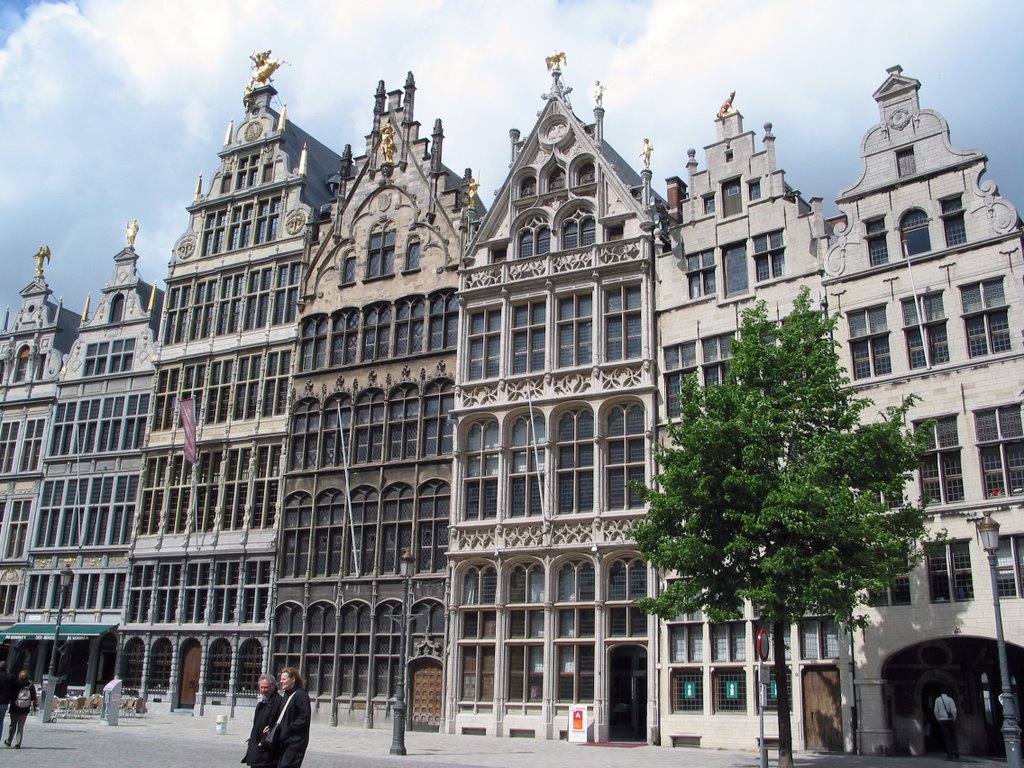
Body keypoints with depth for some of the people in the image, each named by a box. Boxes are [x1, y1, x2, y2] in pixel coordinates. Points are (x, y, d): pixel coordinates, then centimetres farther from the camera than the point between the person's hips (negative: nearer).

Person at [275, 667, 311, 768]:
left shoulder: (301, 695, -13)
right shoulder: (287, 695, 14)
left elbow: (304, 719, -17)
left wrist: (287, 729, -15)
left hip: (296, 742, -9)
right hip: (285, 741, 9)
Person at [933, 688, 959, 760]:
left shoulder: (937, 699, 4)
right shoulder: (950, 699, -3)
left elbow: (935, 711, 0)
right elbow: (954, 710, -11)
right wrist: (954, 719, 2)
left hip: (942, 720, 1)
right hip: (950, 720, -1)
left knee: (946, 737, 3)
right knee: (953, 736, 12)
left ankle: (950, 754, -2)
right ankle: (955, 751, 1)